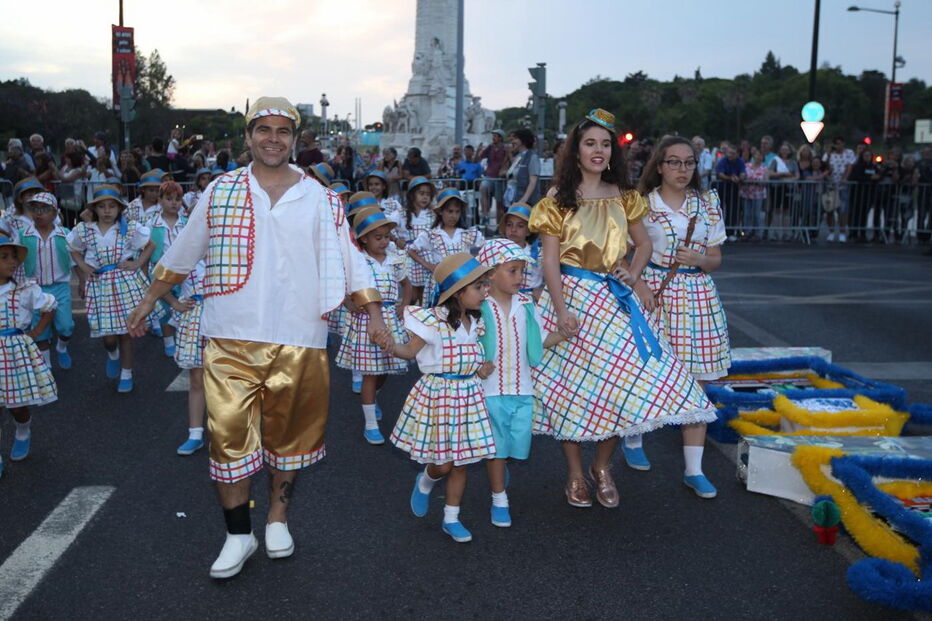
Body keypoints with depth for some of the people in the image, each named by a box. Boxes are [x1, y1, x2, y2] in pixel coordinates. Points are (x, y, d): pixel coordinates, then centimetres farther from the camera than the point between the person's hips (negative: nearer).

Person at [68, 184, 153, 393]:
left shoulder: (130, 228, -2)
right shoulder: (83, 230, 3)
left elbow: (150, 245, 8)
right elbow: (74, 250, 20)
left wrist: (137, 264, -3)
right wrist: (83, 266, 3)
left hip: (126, 283, -1)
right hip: (99, 284, 1)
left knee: (126, 332, 2)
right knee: (108, 336, -2)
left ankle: (126, 374, 20)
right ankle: (112, 354, 37)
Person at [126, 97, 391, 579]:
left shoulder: (320, 199, 5)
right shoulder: (220, 191, 5)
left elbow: (348, 259, 8)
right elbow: (181, 254, 14)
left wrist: (373, 312, 2)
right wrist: (149, 301, 17)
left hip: (298, 340, 1)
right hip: (230, 339, 0)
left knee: (288, 433, 11)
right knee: (228, 435, -2)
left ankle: (278, 518, 31)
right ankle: (238, 534, 14)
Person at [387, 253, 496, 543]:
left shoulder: (475, 322, 4)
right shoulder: (433, 320, -15)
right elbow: (411, 351, -10)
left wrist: (484, 367, -4)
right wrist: (391, 347, -30)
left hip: (468, 395, 6)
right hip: (438, 393, -5)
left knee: (460, 461, 10)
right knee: (442, 464, 0)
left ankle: (451, 518, 24)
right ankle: (425, 482, 37)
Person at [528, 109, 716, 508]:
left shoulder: (622, 196, 9)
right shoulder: (558, 199, -3)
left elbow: (643, 242, 20)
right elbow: (550, 260, -7)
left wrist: (633, 273, 1)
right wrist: (561, 309, -17)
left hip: (615, 299, 3)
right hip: (572, 296, -3)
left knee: (622, 379, -3)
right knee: (573, 382, 2)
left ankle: (602, 466, 18)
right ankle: (575, 473, 19)